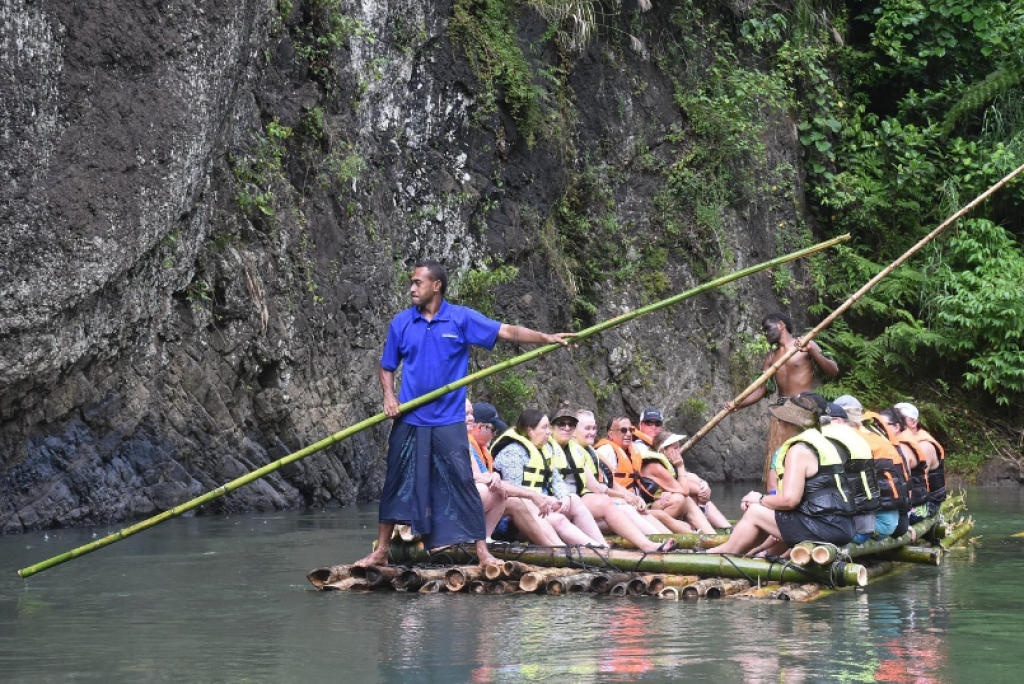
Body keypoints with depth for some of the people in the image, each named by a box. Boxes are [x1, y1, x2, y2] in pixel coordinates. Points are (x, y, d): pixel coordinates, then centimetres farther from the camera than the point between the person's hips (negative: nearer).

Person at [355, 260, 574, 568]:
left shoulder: (461, 318, -2)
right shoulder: (401, 323, 4)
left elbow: (506, 331, -7)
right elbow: (387, 367, 13)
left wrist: (546, 338, -17)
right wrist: (389, 397, -5)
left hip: (448, 420, -2)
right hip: (408, 419, 2)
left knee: (461, 483, -5)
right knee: (397, 483, 6)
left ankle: (482, 551, 1)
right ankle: (381, 551, 15)